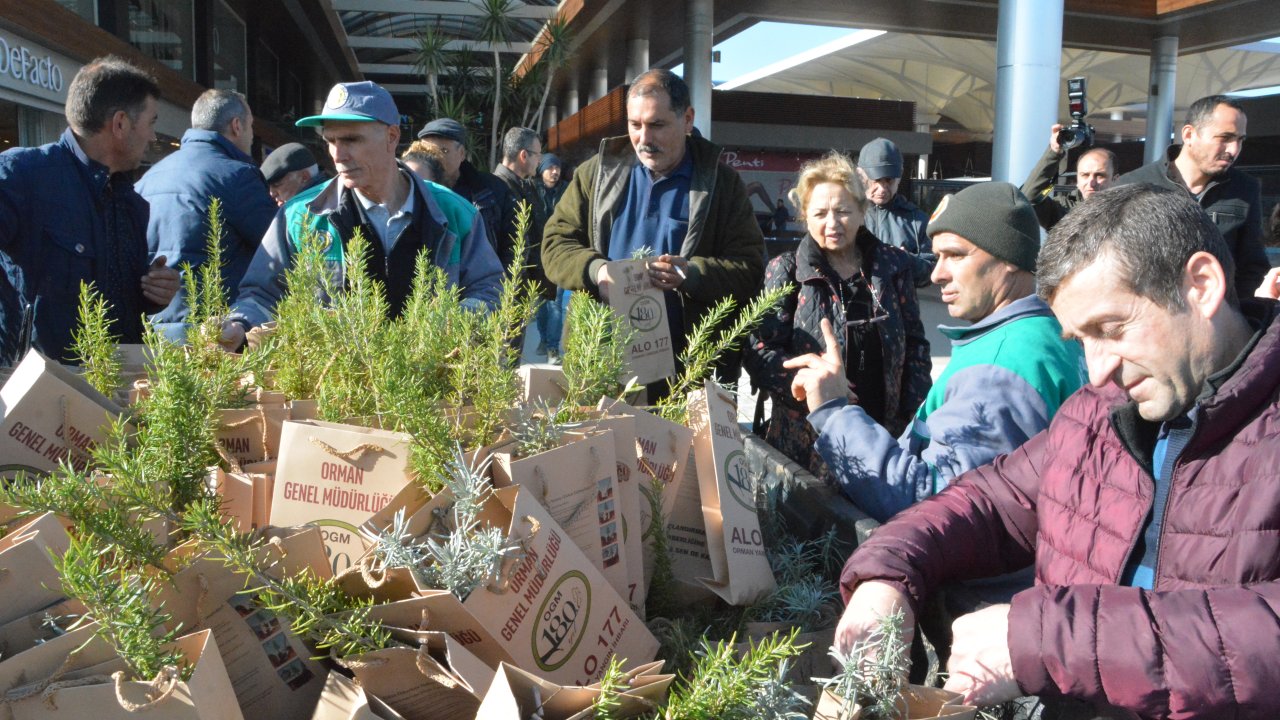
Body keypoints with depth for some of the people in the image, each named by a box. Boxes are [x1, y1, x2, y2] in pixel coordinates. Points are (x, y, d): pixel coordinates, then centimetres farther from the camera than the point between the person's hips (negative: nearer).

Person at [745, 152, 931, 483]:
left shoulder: (893, 265, 7)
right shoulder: (785, 271, 1)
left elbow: (915, 345, 11)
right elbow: (759, 351, -6)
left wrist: (916, 421, 2)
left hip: (883, 433, 2)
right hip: (807, 439, -2)